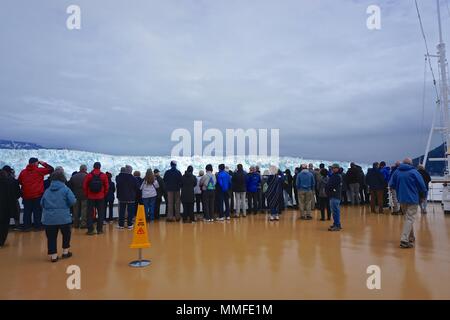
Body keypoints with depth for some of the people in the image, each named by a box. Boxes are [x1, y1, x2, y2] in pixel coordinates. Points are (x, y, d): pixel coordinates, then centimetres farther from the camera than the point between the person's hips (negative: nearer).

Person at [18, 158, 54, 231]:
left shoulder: (23, 172, 5)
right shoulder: (39, 170, -7)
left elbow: (19, 182, 14)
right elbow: (51, 169, -3)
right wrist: (43, 164, 7)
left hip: (26, 196, 4)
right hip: (37, 195, -4)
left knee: (27, 212, 10)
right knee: (37, 212, 3)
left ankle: (26, 226, 15)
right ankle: (37, 226, 5)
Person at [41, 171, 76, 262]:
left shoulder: (47, 190, 9)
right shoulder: (65, 189, -4)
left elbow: (42, 203, 12)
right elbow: (72, 201, -13)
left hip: (49, 218, 3)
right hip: (63, 217, -3)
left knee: (51, 237, 8)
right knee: (66, 234, 17)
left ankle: (53, 256, 8)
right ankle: (65, 252, 24)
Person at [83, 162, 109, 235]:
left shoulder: (89, 175, -4)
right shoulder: (104, 175, -4)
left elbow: (84, 186, -2)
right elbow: (106, 187, -3)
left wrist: (86, 194, 10)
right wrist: (104, 194, 11)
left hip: (90, 197, 0)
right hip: (101, 197, 0)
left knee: (90, 214, 7)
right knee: (101, 213, 9)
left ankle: (90, 230, 5)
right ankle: (99, 229, 10)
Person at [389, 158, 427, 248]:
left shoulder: (397, 172, 4)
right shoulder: (414, 172, -8)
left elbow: (391, 185, 4)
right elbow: (422, 186, -8)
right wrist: (424, 195, 8)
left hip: (401, 199, 5)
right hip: (412, 199, -5)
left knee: (407, 218, 20)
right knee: (410, 219, -5)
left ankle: (411, 237, 29)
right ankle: (404, 240, -13)